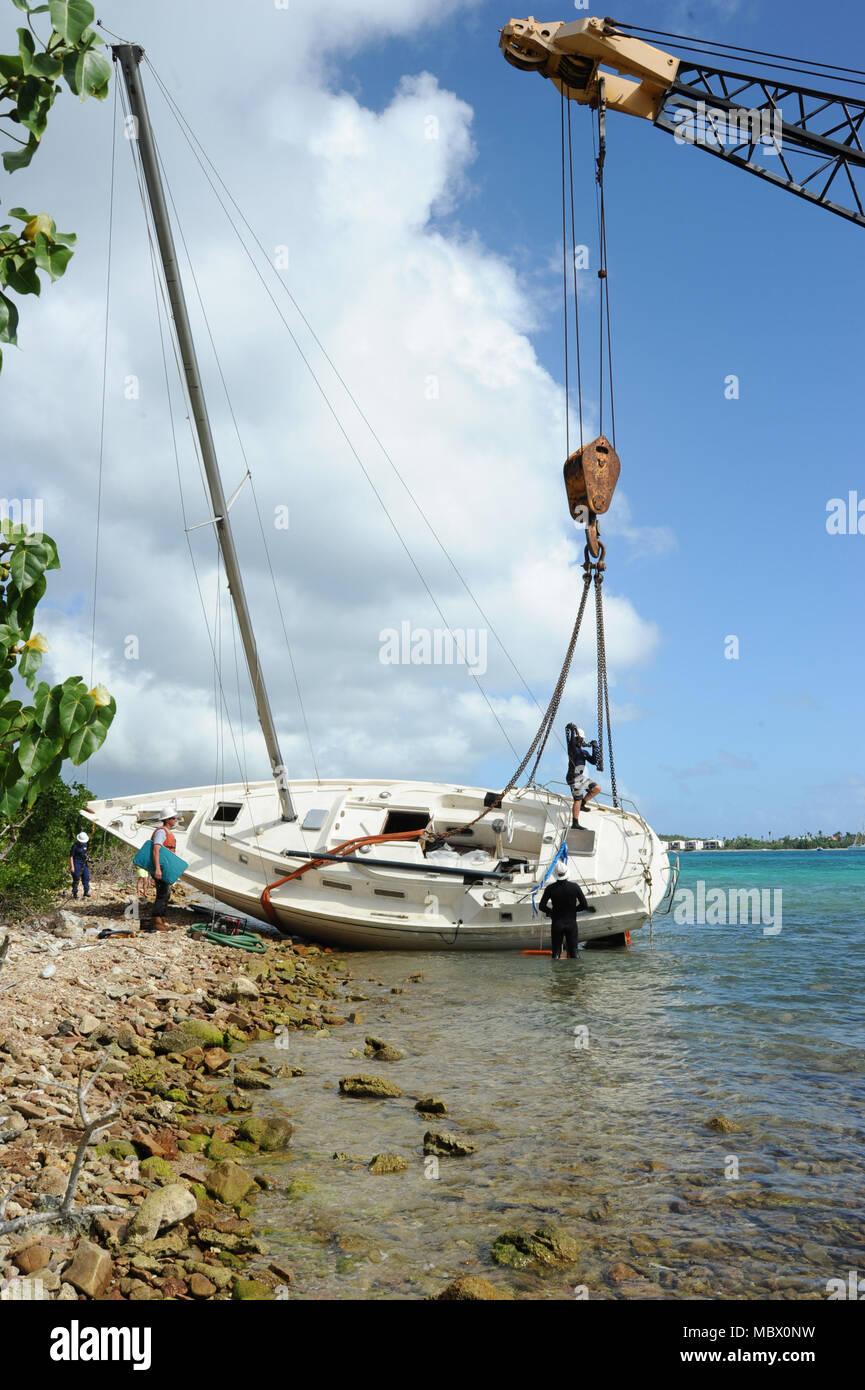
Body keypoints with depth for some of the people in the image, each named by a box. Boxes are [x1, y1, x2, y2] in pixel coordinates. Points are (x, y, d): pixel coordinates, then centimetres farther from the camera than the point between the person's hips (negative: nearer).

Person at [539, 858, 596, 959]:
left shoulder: (550, 888, -10)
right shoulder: (575, 886, -9)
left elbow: (542, 906, -7)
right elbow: (584, 905, -5)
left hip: (557, 923, 0)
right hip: (571, 922, 0)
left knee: (556, 952, 9)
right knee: (573, 953, 9)